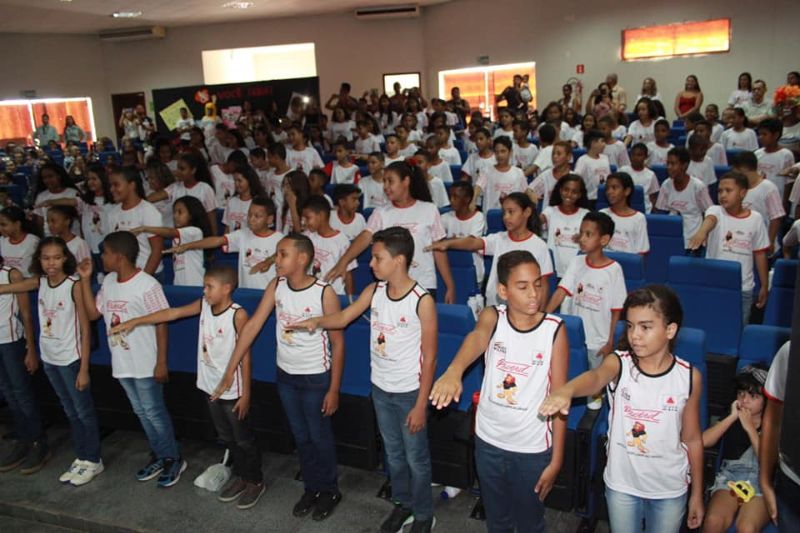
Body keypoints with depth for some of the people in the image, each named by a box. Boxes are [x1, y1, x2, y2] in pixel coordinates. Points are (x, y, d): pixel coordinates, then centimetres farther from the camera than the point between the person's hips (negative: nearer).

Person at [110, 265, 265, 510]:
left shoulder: (238, 314, -21)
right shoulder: (204, 305, -2)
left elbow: (245, 356, -18)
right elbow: (172, 313, 2)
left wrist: (246, 394, -16)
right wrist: (134, 322, -3)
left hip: (232, 390, -7)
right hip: (210, 386, 7)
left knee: (243, 439, 9)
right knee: (226, 437, 21)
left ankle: (255, 481, 26)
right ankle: (240, 475, 38)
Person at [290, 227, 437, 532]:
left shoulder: (422, 300, -21)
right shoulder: (374, 291, -4)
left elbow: (429, 358, -17)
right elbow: (344, 317, -5)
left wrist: (421, 405, -15)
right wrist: (317, 321, -27)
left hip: (409, 392, -5)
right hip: (380, 388, 5)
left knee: (416, 458, 12)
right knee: (393, 453, 22)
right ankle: (402, 503, 43)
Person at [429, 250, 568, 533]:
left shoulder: (554, 329, -15)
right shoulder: (492, 317, -12)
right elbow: (477, 337, -37)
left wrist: (556, 459, -8)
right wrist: (454, 370, -59)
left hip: (532, 448, -1)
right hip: (488, 441, 2)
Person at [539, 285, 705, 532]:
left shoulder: (689, 377, -13)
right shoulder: (618, 363, -16)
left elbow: (692, 438, -1)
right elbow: (595, 377, -41)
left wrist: (697, 494, 7)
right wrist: (566, 391, -64)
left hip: (670, 489, 0)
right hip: (621, 484, 0)